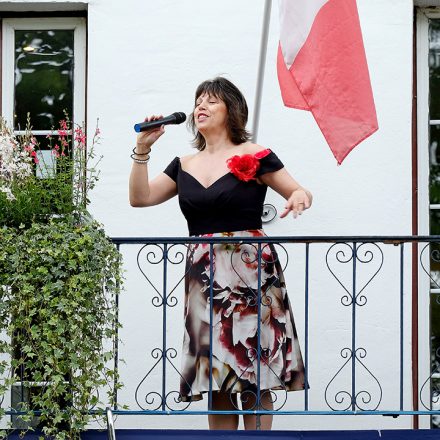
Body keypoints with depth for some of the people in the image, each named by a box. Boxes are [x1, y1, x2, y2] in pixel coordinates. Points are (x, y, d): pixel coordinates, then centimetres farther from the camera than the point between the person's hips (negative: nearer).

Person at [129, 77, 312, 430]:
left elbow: (300, 193, 3)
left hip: (249, 271, -5)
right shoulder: (184, 166, 16)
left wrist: (299, 197, -20)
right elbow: (140, 197, 12)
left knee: (253, 374, -6)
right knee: (215, 375, 4)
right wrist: (142, 149, 4)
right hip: (203, 276, 5)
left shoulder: (253, 156, 3)